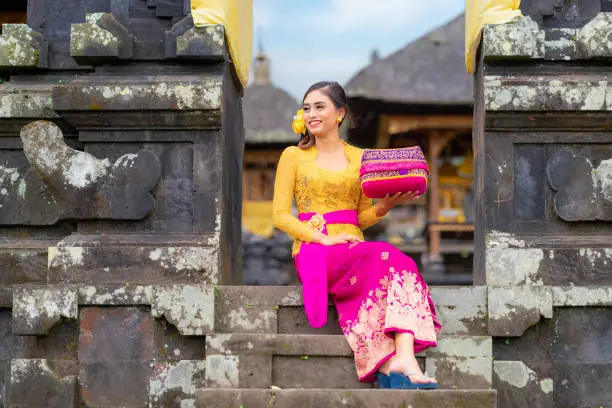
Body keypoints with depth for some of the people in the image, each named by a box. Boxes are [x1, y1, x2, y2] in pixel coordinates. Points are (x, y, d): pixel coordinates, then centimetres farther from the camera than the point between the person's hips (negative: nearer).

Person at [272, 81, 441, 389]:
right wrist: (324, 238, -14)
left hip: (353, 247, 3)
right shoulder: (294, 155, 10)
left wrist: (389, 203, -3)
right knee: (387, 257, -34)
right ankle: (402, 362, -39)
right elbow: (280, 215, 2)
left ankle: (391, 365, -49)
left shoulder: (359, 157, 18)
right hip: (313, 250, -3)